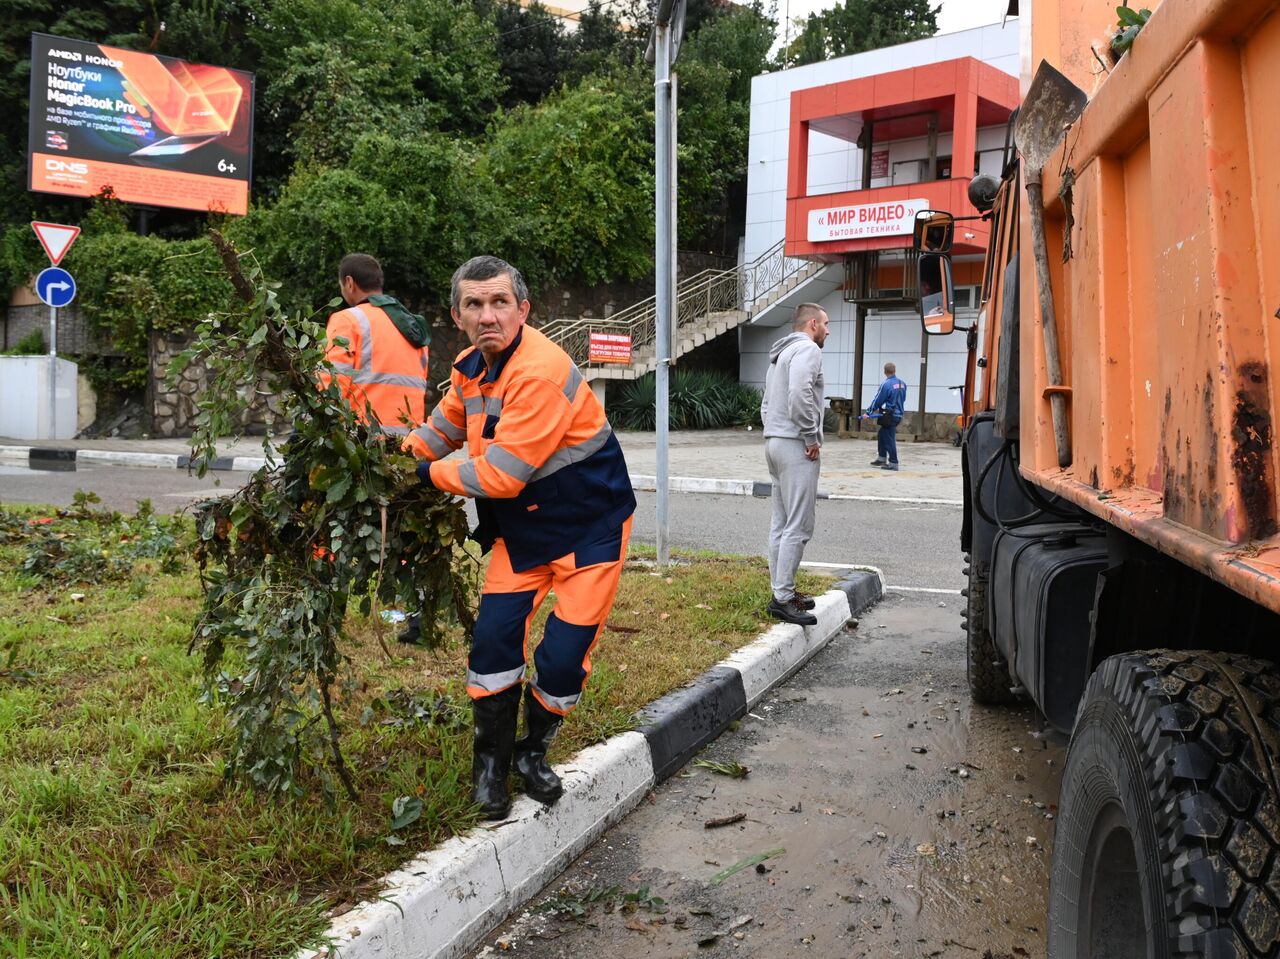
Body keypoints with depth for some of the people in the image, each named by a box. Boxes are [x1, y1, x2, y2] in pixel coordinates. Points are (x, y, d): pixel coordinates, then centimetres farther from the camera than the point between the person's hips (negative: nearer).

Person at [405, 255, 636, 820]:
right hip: (521, 527, 7)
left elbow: (500, 476, -29)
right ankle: (491, 760, 19)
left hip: (588, 528, -6)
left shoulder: (542, 372, -30)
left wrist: (427, 473, -15)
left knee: (564, 656, -3)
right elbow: (439, 431, 16)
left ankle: (533, 752, 24)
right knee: (494, 638, -1)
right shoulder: (470, 368, -2)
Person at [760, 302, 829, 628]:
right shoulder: (807, 349, -9)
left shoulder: (780, 354, 22)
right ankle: (783, 598, -8)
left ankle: (781, 591, 18)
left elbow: (766, 403, 24)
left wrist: (774, 433, 16)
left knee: (781, 524, 13)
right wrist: (811, 437, -17)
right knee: (798, 527, -9)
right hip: (795, 445, -10)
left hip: (774, 443, 10)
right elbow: (800, 394, -25)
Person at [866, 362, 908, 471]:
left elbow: (877, 401, -11)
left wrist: (868, 412, 0)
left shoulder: (886, 385, -16)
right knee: (881, 434, 20)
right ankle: (881, 458, 25)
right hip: (899, 414, 8)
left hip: (890, 416, -8)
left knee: (889, 439, -2)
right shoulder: (902, 384, 7)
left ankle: (893, 463, 0)